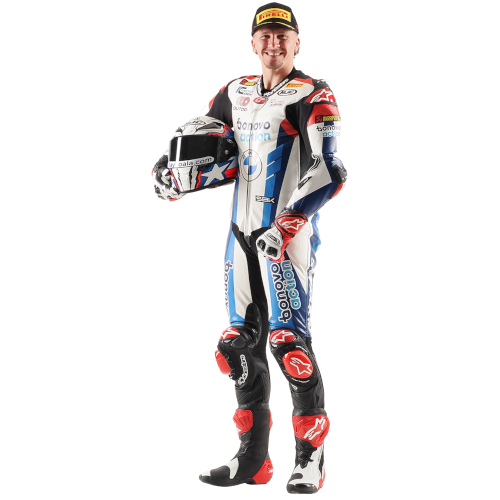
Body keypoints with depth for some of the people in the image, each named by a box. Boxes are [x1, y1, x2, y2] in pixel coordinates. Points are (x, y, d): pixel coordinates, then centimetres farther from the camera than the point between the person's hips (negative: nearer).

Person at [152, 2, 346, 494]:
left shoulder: (314, 96, -6)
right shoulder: (235, 93, 14)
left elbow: (328, 170, -17)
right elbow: (191, 136, 21)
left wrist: (288, 224, -27)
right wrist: (169, 175, 0)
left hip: (291, 232, -7)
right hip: (242, 231, 7)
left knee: (289, 339, -13)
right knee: (239, 343, 8)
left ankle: (311, 460, -4)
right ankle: (252, 459, 18)